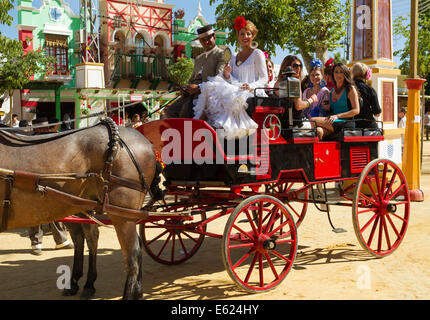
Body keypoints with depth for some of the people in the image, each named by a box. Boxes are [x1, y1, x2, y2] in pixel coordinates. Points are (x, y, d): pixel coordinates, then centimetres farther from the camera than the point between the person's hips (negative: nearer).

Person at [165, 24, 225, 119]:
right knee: (170, 111, -14)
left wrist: (199, 87, -17)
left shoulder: (221, 54, 5)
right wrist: (186, 90, 5)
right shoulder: (198, 58, 29)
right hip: (192, 93, 7)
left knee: (186, 110, -33)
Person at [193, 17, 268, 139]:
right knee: (210, 87, -20)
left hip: (251, 93, -6)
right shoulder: (234, 57, 23)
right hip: (237, 90, 6)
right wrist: (227, 74, -6)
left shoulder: (257, 54, 5)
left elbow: (264, 78, -1)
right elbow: (232, 81, 17)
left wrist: (251, 86, -20)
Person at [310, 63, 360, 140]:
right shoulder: (332, 91, 22)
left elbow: (356, 110, -6)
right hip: (333, 122, 5)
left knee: (313, 121, -24)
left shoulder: (350, 89, 3)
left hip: (346, 123, -5)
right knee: (318, 131, -31)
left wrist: (337, 116, -14)